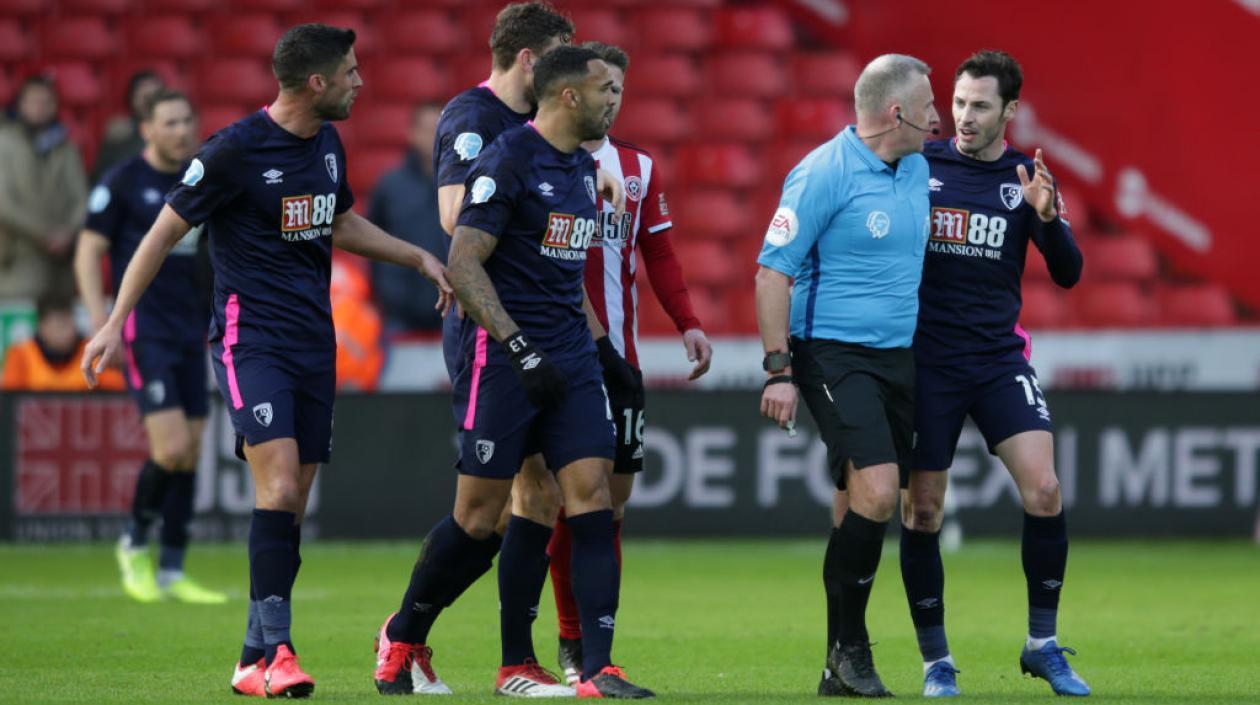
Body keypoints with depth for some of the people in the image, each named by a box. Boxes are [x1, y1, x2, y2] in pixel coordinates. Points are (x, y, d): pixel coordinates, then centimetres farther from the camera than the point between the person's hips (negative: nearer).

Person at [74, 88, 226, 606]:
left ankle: (172, 573, 10)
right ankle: (134, 544, 9)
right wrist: (98, 315, -17)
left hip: (191, 329, 6)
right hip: (145, 327, -6)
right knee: (171, 447, -15)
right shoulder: (121, 183, -6)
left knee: (190, 451, 3)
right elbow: (88, 252, -6)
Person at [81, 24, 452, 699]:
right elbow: (164, 231, -6)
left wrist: (419, 257, 26)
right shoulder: (235, 150, -12)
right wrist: (116, 321, -9)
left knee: (290, 507, 4)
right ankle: (275, 648, -20)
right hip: (250, 336, -7)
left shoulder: (327, 144, 11)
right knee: (279, 485, -21)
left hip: (314, 343, 7)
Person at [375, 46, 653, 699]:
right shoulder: (507, 161, -12)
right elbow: (463, 264, -16)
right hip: (503, 359, -7)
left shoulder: (583, 168, 14)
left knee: (591, 498, -6)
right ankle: (403, 638, 21)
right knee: (479, 518, -1)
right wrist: (519, 347, -22)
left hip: (570, 358, 7)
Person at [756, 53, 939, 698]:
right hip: (833, 354, -7)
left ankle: (840, 668, 13)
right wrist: (778, 369, -15)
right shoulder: (822, 174, -12)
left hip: (898, 356, 7)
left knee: (861, 508, 8)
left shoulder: (918, 170, 11)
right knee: (876, 491, -20)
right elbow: (773, 270, -12)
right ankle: (849, 645, -7)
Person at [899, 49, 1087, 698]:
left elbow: (1067, 273, -2)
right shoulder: (919, 165, 0)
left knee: (1043, 490, -14)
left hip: (997, 359, 1)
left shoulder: (1026, 178, 3)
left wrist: (1047, 217, -19)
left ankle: (1043, 645, 1)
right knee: (921, 508, 0)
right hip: (926, 363, -1)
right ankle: (936, 662, 13)